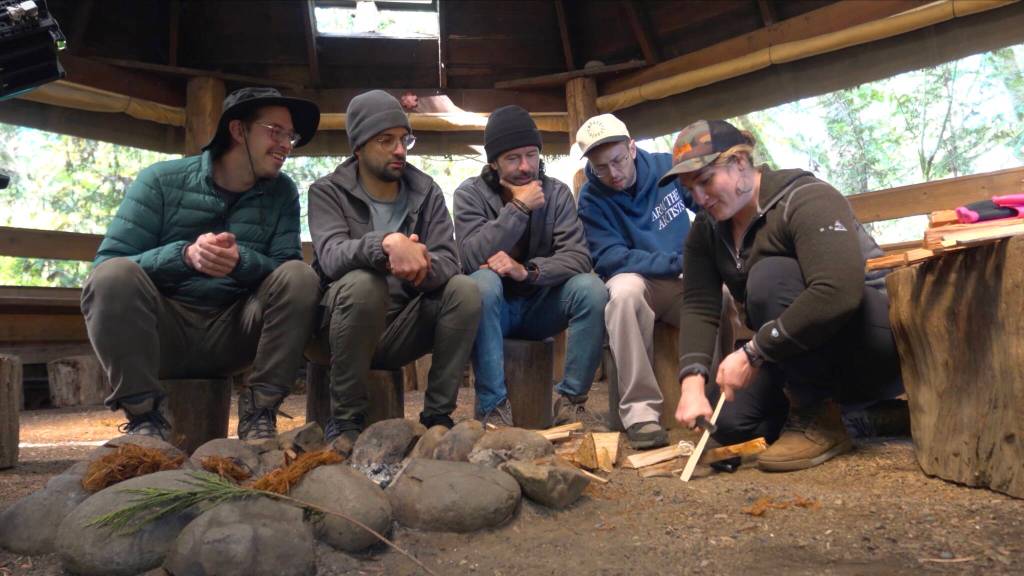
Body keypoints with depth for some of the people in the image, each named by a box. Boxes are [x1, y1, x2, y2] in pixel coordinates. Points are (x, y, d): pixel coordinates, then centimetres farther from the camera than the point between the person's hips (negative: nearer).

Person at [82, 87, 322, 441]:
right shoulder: (161, 181, -6)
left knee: (300, 277, -21)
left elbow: (287, 269, -7)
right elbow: (107, 265, -12)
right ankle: (145, 414, -19)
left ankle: (259, 412, -15)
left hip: (233, 332, 2)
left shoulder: (282, 193, 2)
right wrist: (184, 254, -30)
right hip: (161, 329, -2)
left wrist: (243, 261, -29)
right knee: (113, 276, -30)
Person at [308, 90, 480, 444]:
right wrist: (385, 243, -43)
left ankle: (437, 416, -14)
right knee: (362, 283, -34)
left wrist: (422, 265, -33)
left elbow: (447, 260, -9)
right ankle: (346, 420, -19)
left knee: (464, 289, -22)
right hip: (348, 325, -2)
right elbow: (332, 257, -22)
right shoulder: (327, 191, -2)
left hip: (405, 326, 3)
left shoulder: (426, 192, 6)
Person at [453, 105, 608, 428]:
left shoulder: (557, 193, -3)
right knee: (484, 281, -35)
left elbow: (578, 257, -15)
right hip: (493, 306, -2)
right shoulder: (470, 194, -7)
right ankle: (493, 408, -31)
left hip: (540, 306, 2)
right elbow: (473, 258, -23)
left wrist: (528, 271, -31)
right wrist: (519, 207, -26)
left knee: (592, 288, -25)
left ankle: (571, 401, -14)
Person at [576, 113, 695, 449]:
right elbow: (610, 258, -16)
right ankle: (640, 410, -35)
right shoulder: (592, 199, -6)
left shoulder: (668, 166, 1)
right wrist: (678, 262, -24)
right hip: (638, 282, -2)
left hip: (686, 282, 2)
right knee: (625, 290, -38)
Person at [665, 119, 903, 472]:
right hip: (802, 354, 8)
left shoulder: (806, 200, -22)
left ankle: (819, 423, -19)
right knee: (729, 424, -8)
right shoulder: (707, 231, 2)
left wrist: (752, 353, -33)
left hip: (877, 346, -7)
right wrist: (692, 382, -25)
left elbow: (837, 294, -37)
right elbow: (699, 307, -9)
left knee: (769, 275, -30)